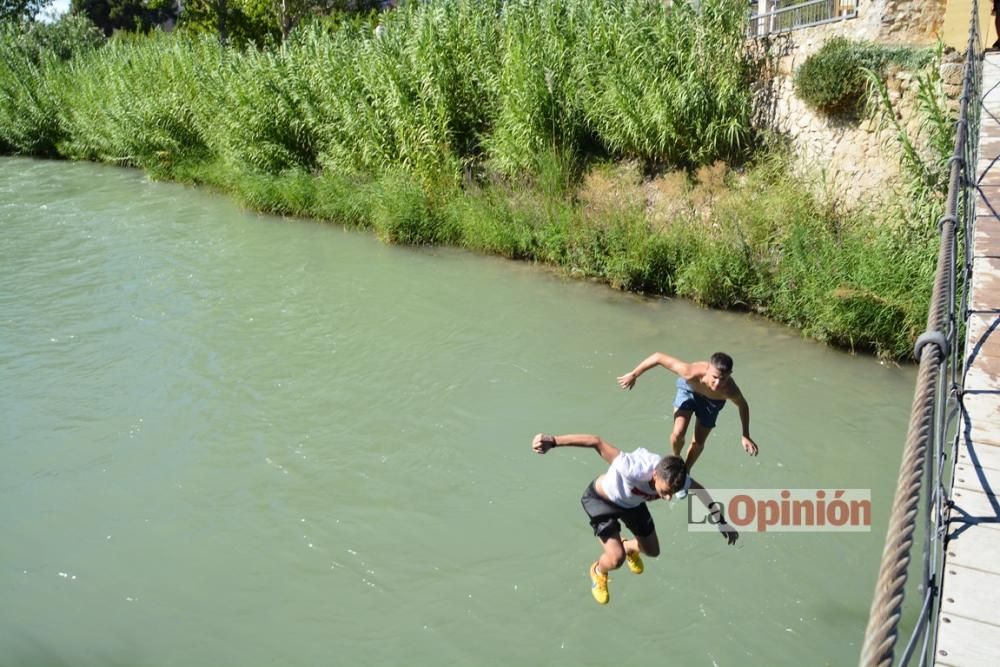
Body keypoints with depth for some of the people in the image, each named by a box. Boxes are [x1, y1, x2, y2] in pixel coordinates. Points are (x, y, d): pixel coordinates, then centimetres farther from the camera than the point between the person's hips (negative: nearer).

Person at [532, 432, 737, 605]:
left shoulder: (675, 479, -30)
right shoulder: (635, 469, -48)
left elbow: (699, 489, -6)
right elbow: (596, 442, -46)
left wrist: (721, 521, 4)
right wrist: (554, 441, -51)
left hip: (633, 503, 5)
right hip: (600, 499, -5)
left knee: (652, 551, 13)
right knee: (616, 559, -17)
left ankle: (629, 548, 52)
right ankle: (598, 572, 22)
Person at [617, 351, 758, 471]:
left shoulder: (730, 391, -42)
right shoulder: (691, 373, -47)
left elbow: (743, 405, -17)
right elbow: (658, 356, -37)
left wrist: (746, 436, -10)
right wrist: (634, 375, -27)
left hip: (713, 400, 1)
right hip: (689, 388, -1)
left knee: (698, 442, 8)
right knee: (678, 433, -15)